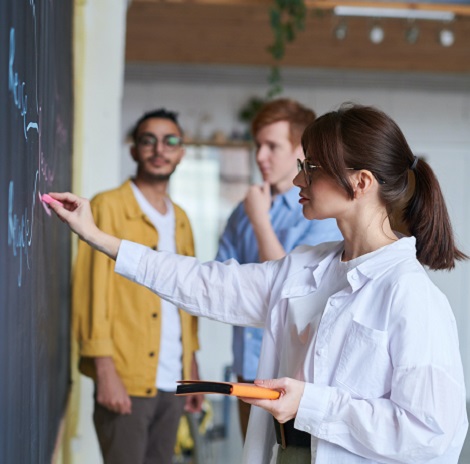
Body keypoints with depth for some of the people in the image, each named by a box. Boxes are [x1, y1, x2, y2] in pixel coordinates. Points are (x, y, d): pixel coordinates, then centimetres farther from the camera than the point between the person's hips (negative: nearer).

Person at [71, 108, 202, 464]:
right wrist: (105, 372, -15)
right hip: (127, 381, -6)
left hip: (173, 382, 6)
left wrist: (192, 368, 11)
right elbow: (92, 291, -8)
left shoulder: (180, 219, 17)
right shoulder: (109, 206, -3)